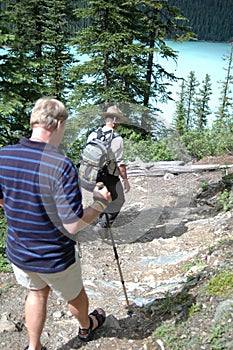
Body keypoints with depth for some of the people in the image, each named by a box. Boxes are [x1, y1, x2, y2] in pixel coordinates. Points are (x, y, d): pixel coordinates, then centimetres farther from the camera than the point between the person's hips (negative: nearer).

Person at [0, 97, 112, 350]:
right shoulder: (61, 166, -30)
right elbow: (73, 225, -26)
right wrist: (100, 203, -11)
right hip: (54, 258, -4)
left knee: (37, 292, 30)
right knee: (75, 295, 26)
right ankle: (86, 327, 54)